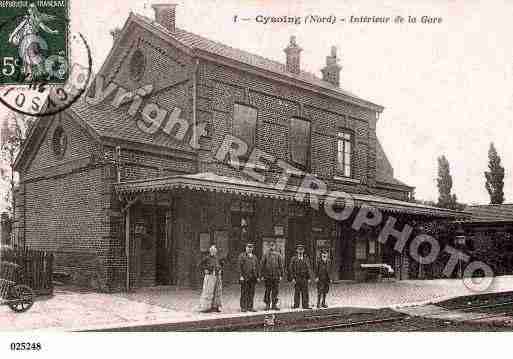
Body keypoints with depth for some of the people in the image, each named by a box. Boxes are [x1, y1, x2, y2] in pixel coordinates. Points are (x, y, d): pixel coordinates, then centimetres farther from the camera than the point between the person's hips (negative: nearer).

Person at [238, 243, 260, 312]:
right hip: (245, 277, -5)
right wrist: (241, 275, -13)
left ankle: (250, 307, 11)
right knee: (244, 293, -2)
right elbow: (240, 266, -5)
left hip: (253, 277, 5)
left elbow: (257, 267, 17)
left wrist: (258, 277, 11)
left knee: (251, 293, 5)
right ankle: (243, 307, 3)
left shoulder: (254, 257, 17)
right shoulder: (242, 255, 2)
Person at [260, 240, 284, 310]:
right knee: (268, 291, 4)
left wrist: (281, 275, 0)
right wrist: (262, 275, -3)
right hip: (267, 276, -1)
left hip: (276, 276, 1)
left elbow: (281, 265, 5)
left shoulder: (278, 255, 4)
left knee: (275, 291, 4)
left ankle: (274, 304, 13)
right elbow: (262, 265, 2)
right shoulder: (265, 255, 1)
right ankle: (267, 304, 14)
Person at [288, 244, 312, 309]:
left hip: (304, 278, 1)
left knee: (305, 292, 0)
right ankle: (296, 305, 6)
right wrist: (292, 278, -5)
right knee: (297, 292, 1)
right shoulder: (294, 259, 4)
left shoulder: (306, 258, 8)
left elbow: (309, 268, 7)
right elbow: (290, 269, 2)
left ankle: (305, 305, 3)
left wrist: (309, 278, 0)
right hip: (297, 277, -1)